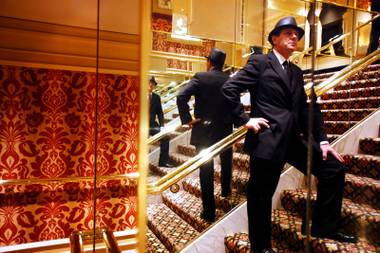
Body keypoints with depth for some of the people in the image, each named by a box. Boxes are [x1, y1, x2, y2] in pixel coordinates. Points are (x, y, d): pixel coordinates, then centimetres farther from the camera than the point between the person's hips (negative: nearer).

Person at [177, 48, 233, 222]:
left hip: (203, 130, -3)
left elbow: (181, 97, -22)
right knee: (226, 161, 29)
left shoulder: (200, 77, -9)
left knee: (206, 170, 5)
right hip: (225, 130, 3)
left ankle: (209, 211, 11)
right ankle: (226, 190, 47)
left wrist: (187, 118, -13)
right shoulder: (230, 80, -1)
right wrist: (231, 120, 11)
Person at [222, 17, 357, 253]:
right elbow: (229, 88, -9)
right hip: (267, 139, -7)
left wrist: (322, 140, 10)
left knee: (334, 169, 8)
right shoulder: (259, 62, -1)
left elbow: (305, 109, 16)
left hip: (294, 138, 7)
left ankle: (324, 226, 24)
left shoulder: (296, 72, 19)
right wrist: (244, 119, -12)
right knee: (261, 195, 3)